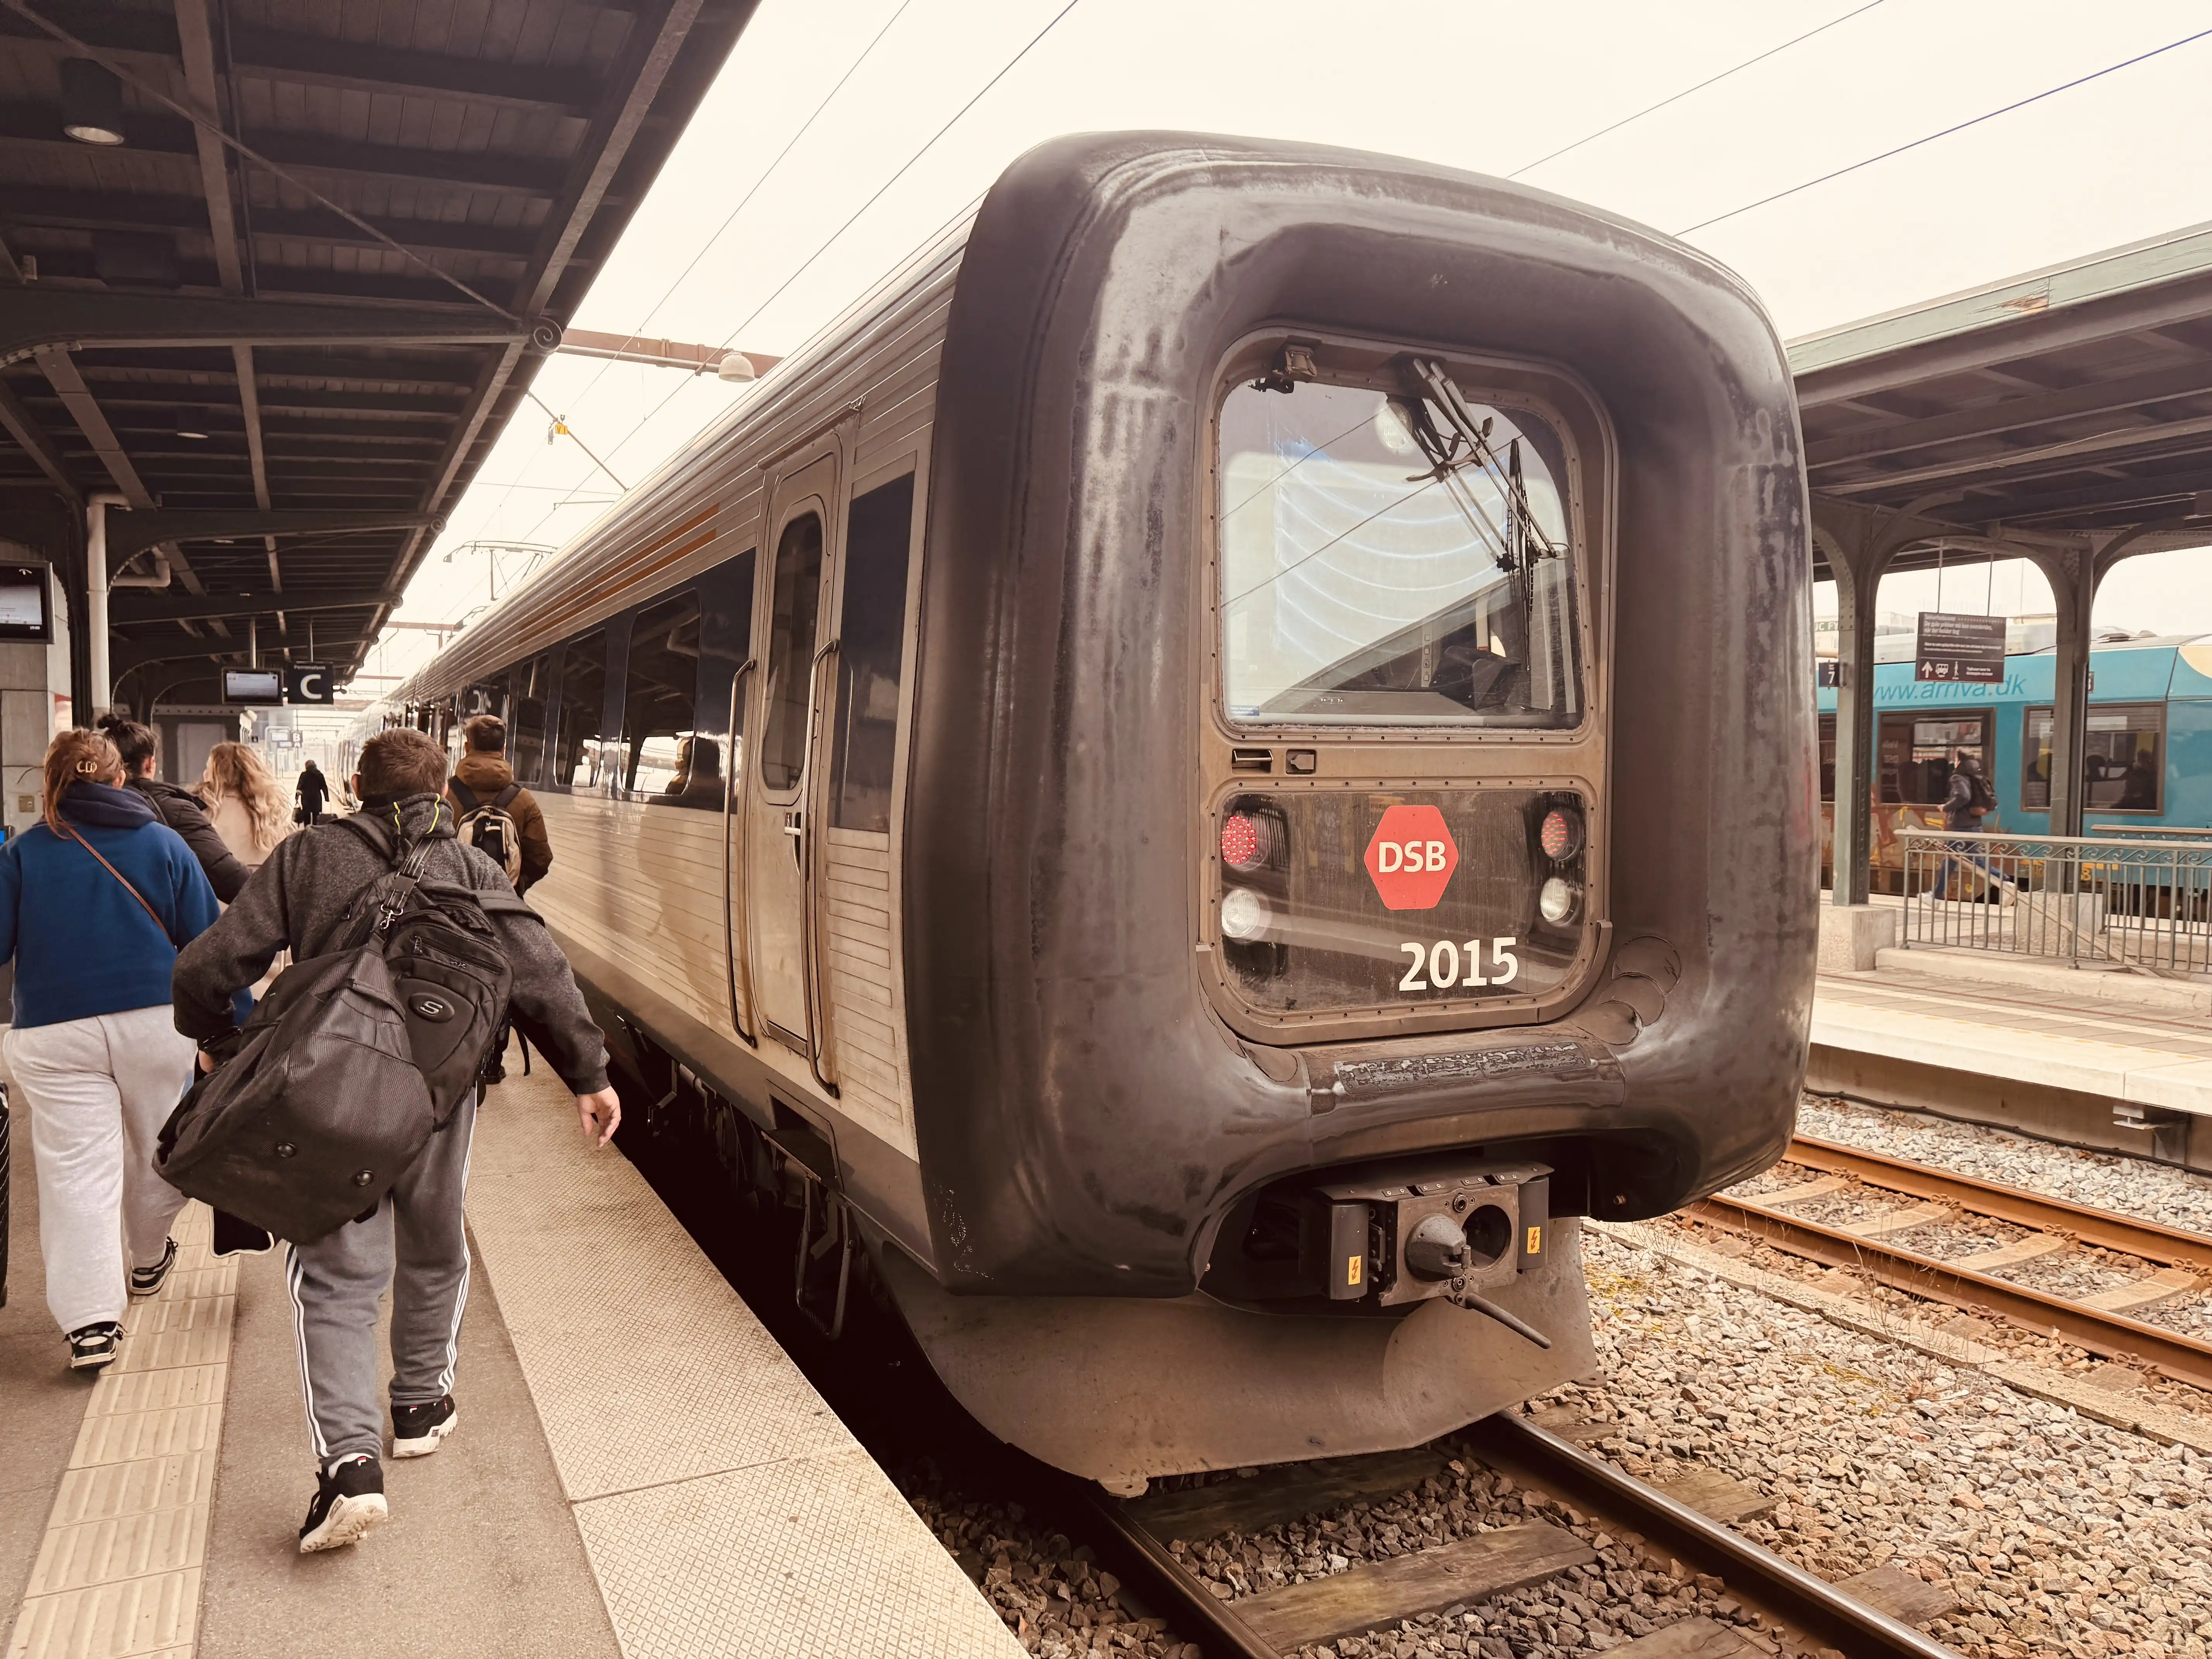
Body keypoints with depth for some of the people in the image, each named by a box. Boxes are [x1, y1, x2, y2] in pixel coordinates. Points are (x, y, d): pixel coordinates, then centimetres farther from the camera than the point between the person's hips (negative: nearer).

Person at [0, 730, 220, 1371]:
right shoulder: (163, 842, 2)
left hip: (54, 1035, -1)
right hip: (156, 1023, 1)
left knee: (77, 1170, 1)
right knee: (156, 1150, 20)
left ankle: (91, 1319, -5)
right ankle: (146, 1261, 41)